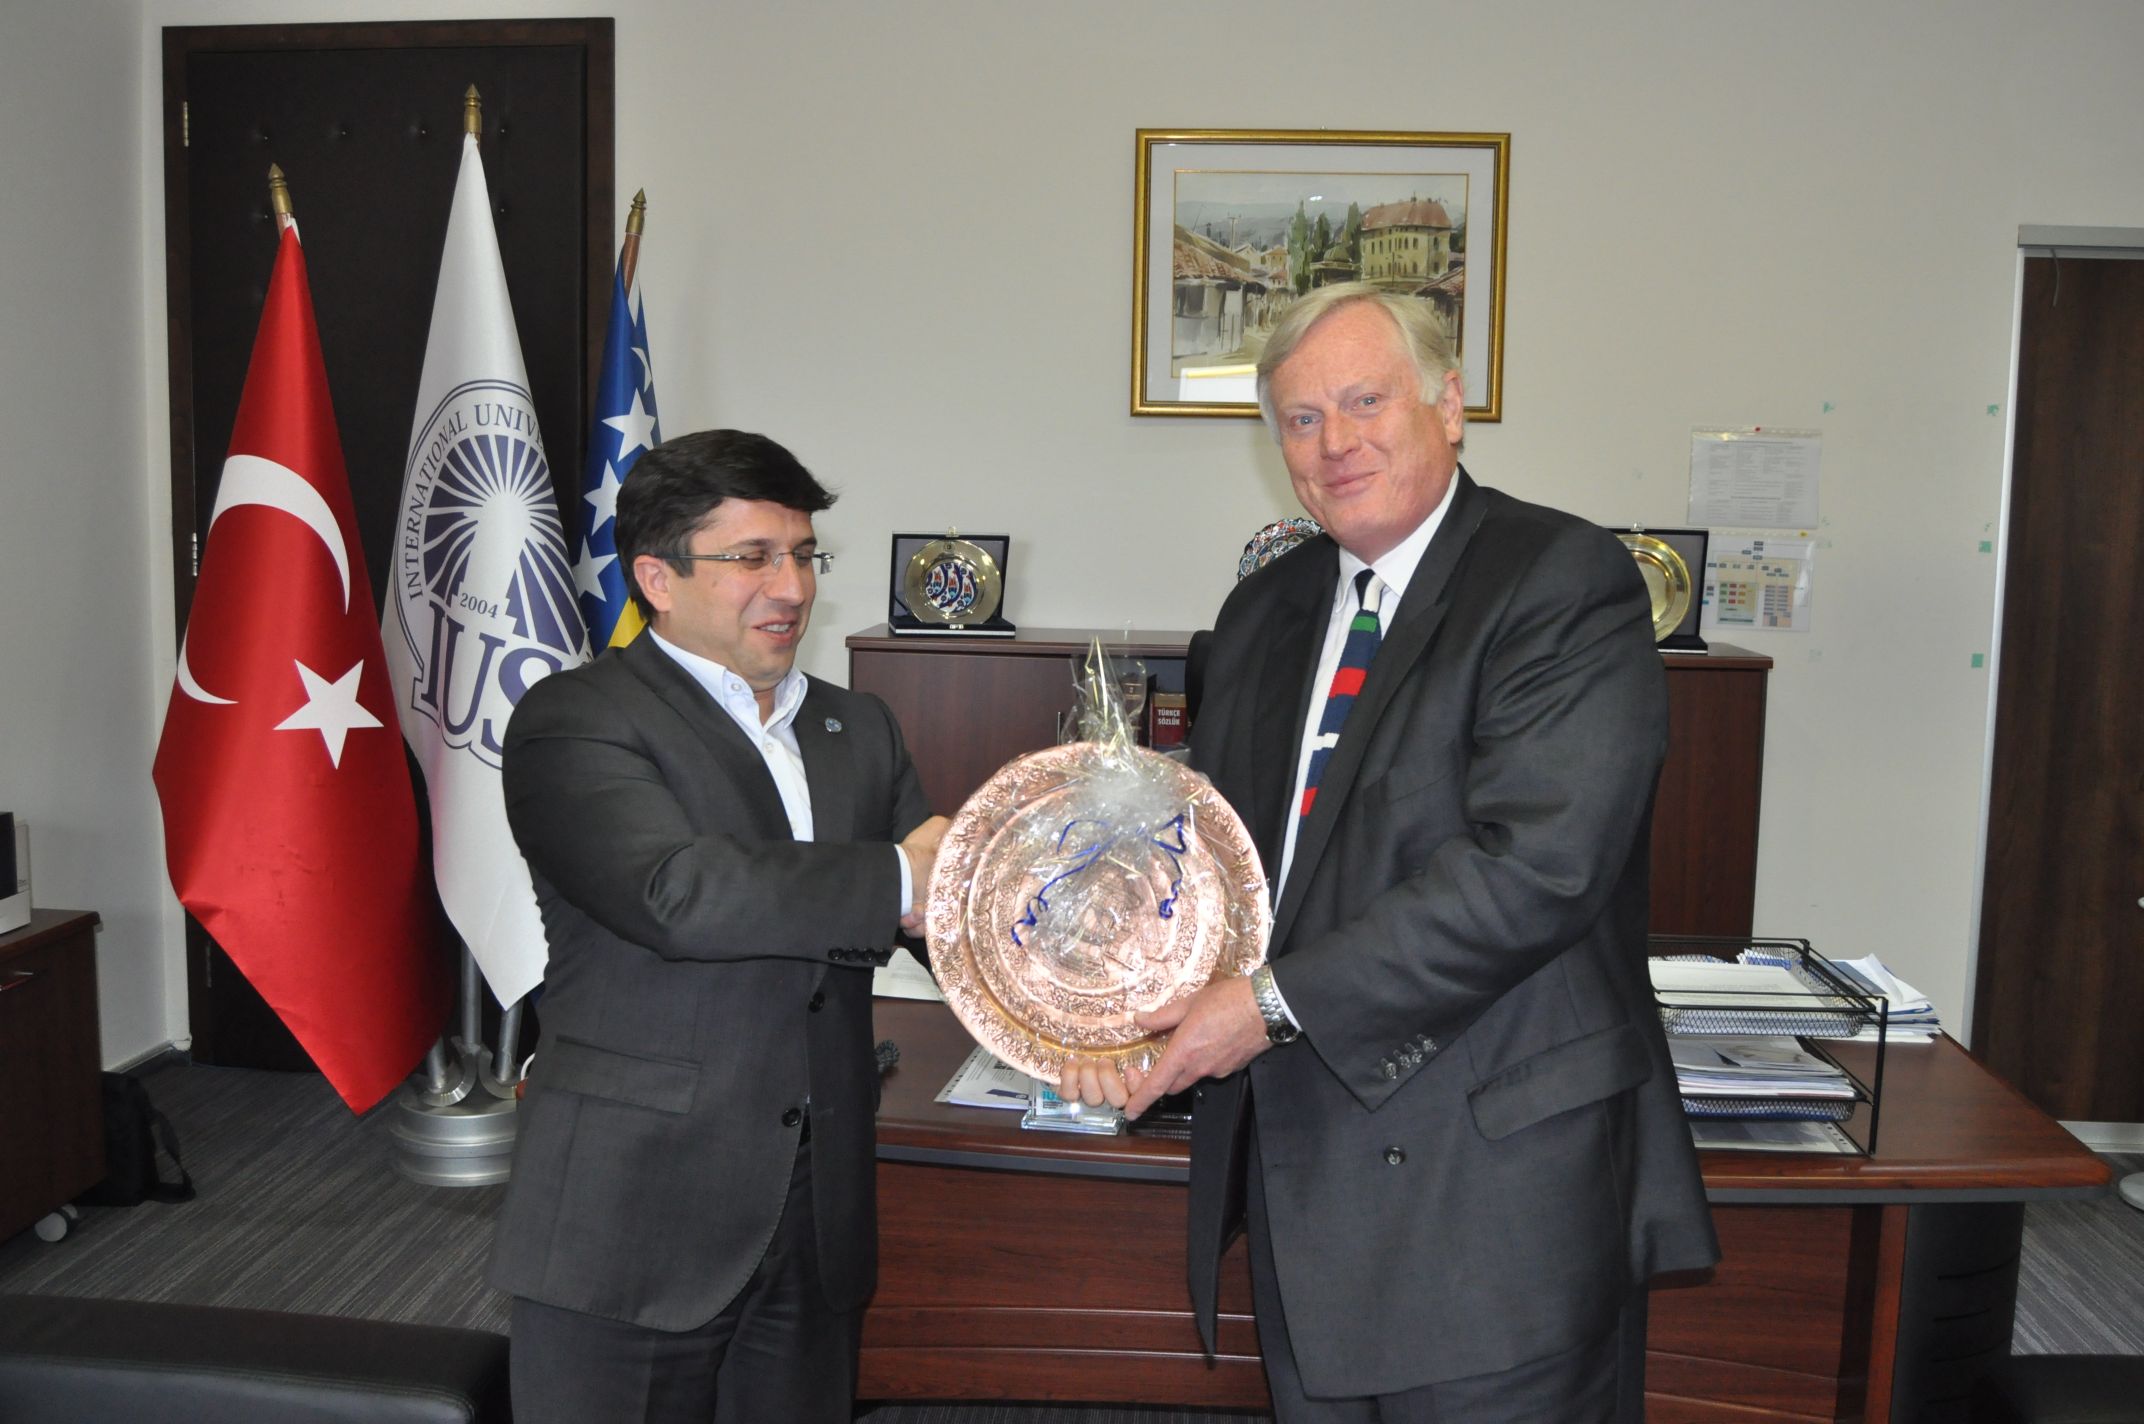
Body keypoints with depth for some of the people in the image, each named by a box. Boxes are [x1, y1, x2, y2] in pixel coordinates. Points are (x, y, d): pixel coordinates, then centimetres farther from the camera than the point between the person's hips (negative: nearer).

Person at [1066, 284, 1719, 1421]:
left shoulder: (1566, 583, -11)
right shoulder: (1262, 613, 12)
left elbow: (1534, 867, -22)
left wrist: (1277, 1003, -21)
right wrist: (1133, 1006, -6)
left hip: (1495, 1199, -6)